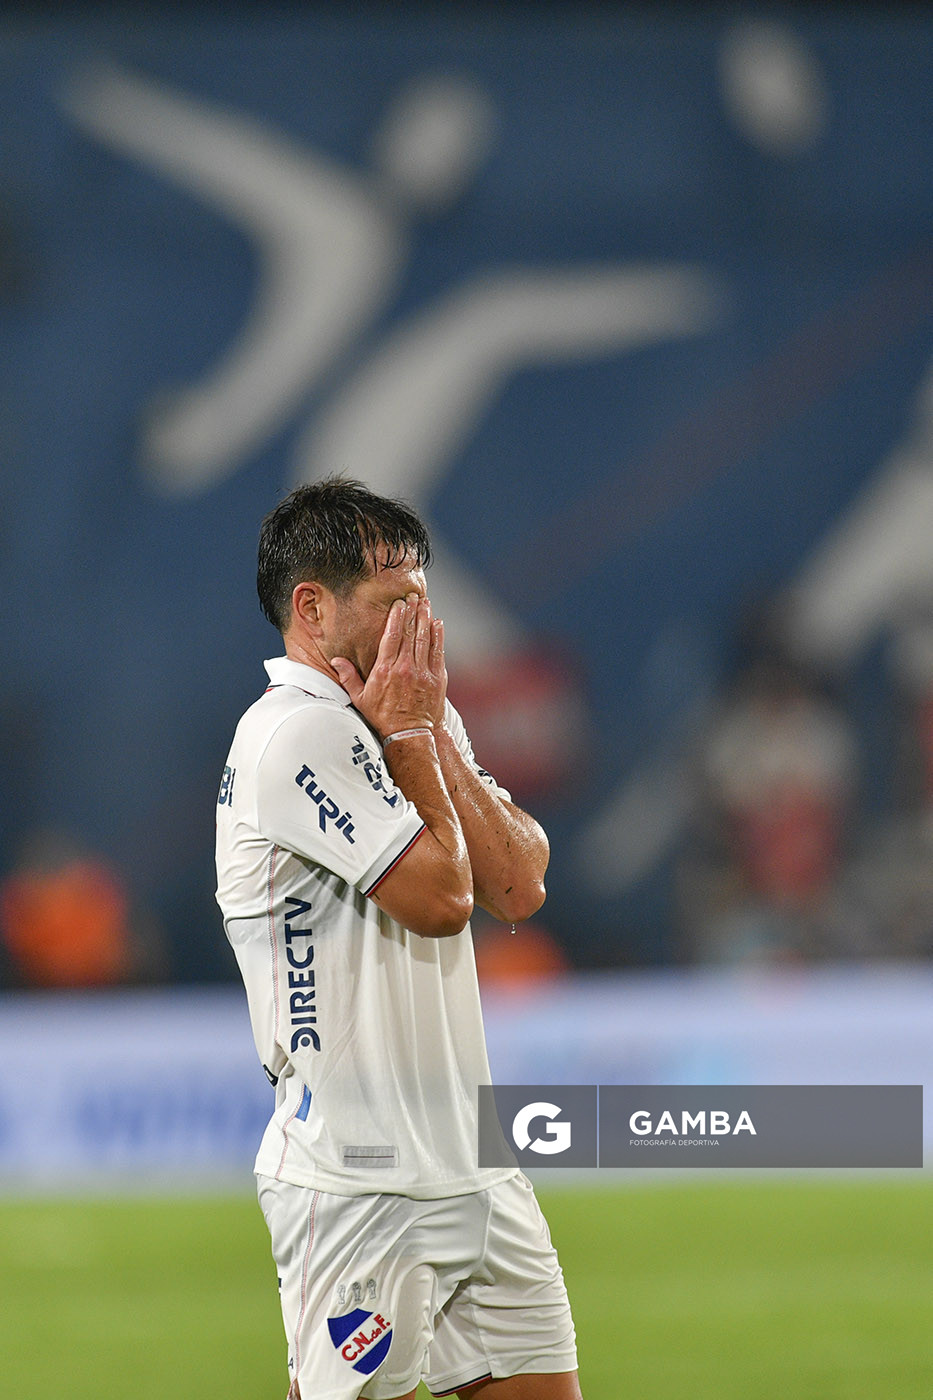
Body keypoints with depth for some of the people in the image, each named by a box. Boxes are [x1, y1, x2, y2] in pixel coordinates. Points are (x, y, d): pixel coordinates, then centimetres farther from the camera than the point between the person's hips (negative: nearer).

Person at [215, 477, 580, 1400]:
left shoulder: (417, 722, 16)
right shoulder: (295, 733, -13)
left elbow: (517, 886, 7)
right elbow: (441, 896, -16)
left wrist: (435, 734, 1)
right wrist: (407, 736, -6)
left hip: (468, 1160, 9)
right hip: (358, 1179, -9)